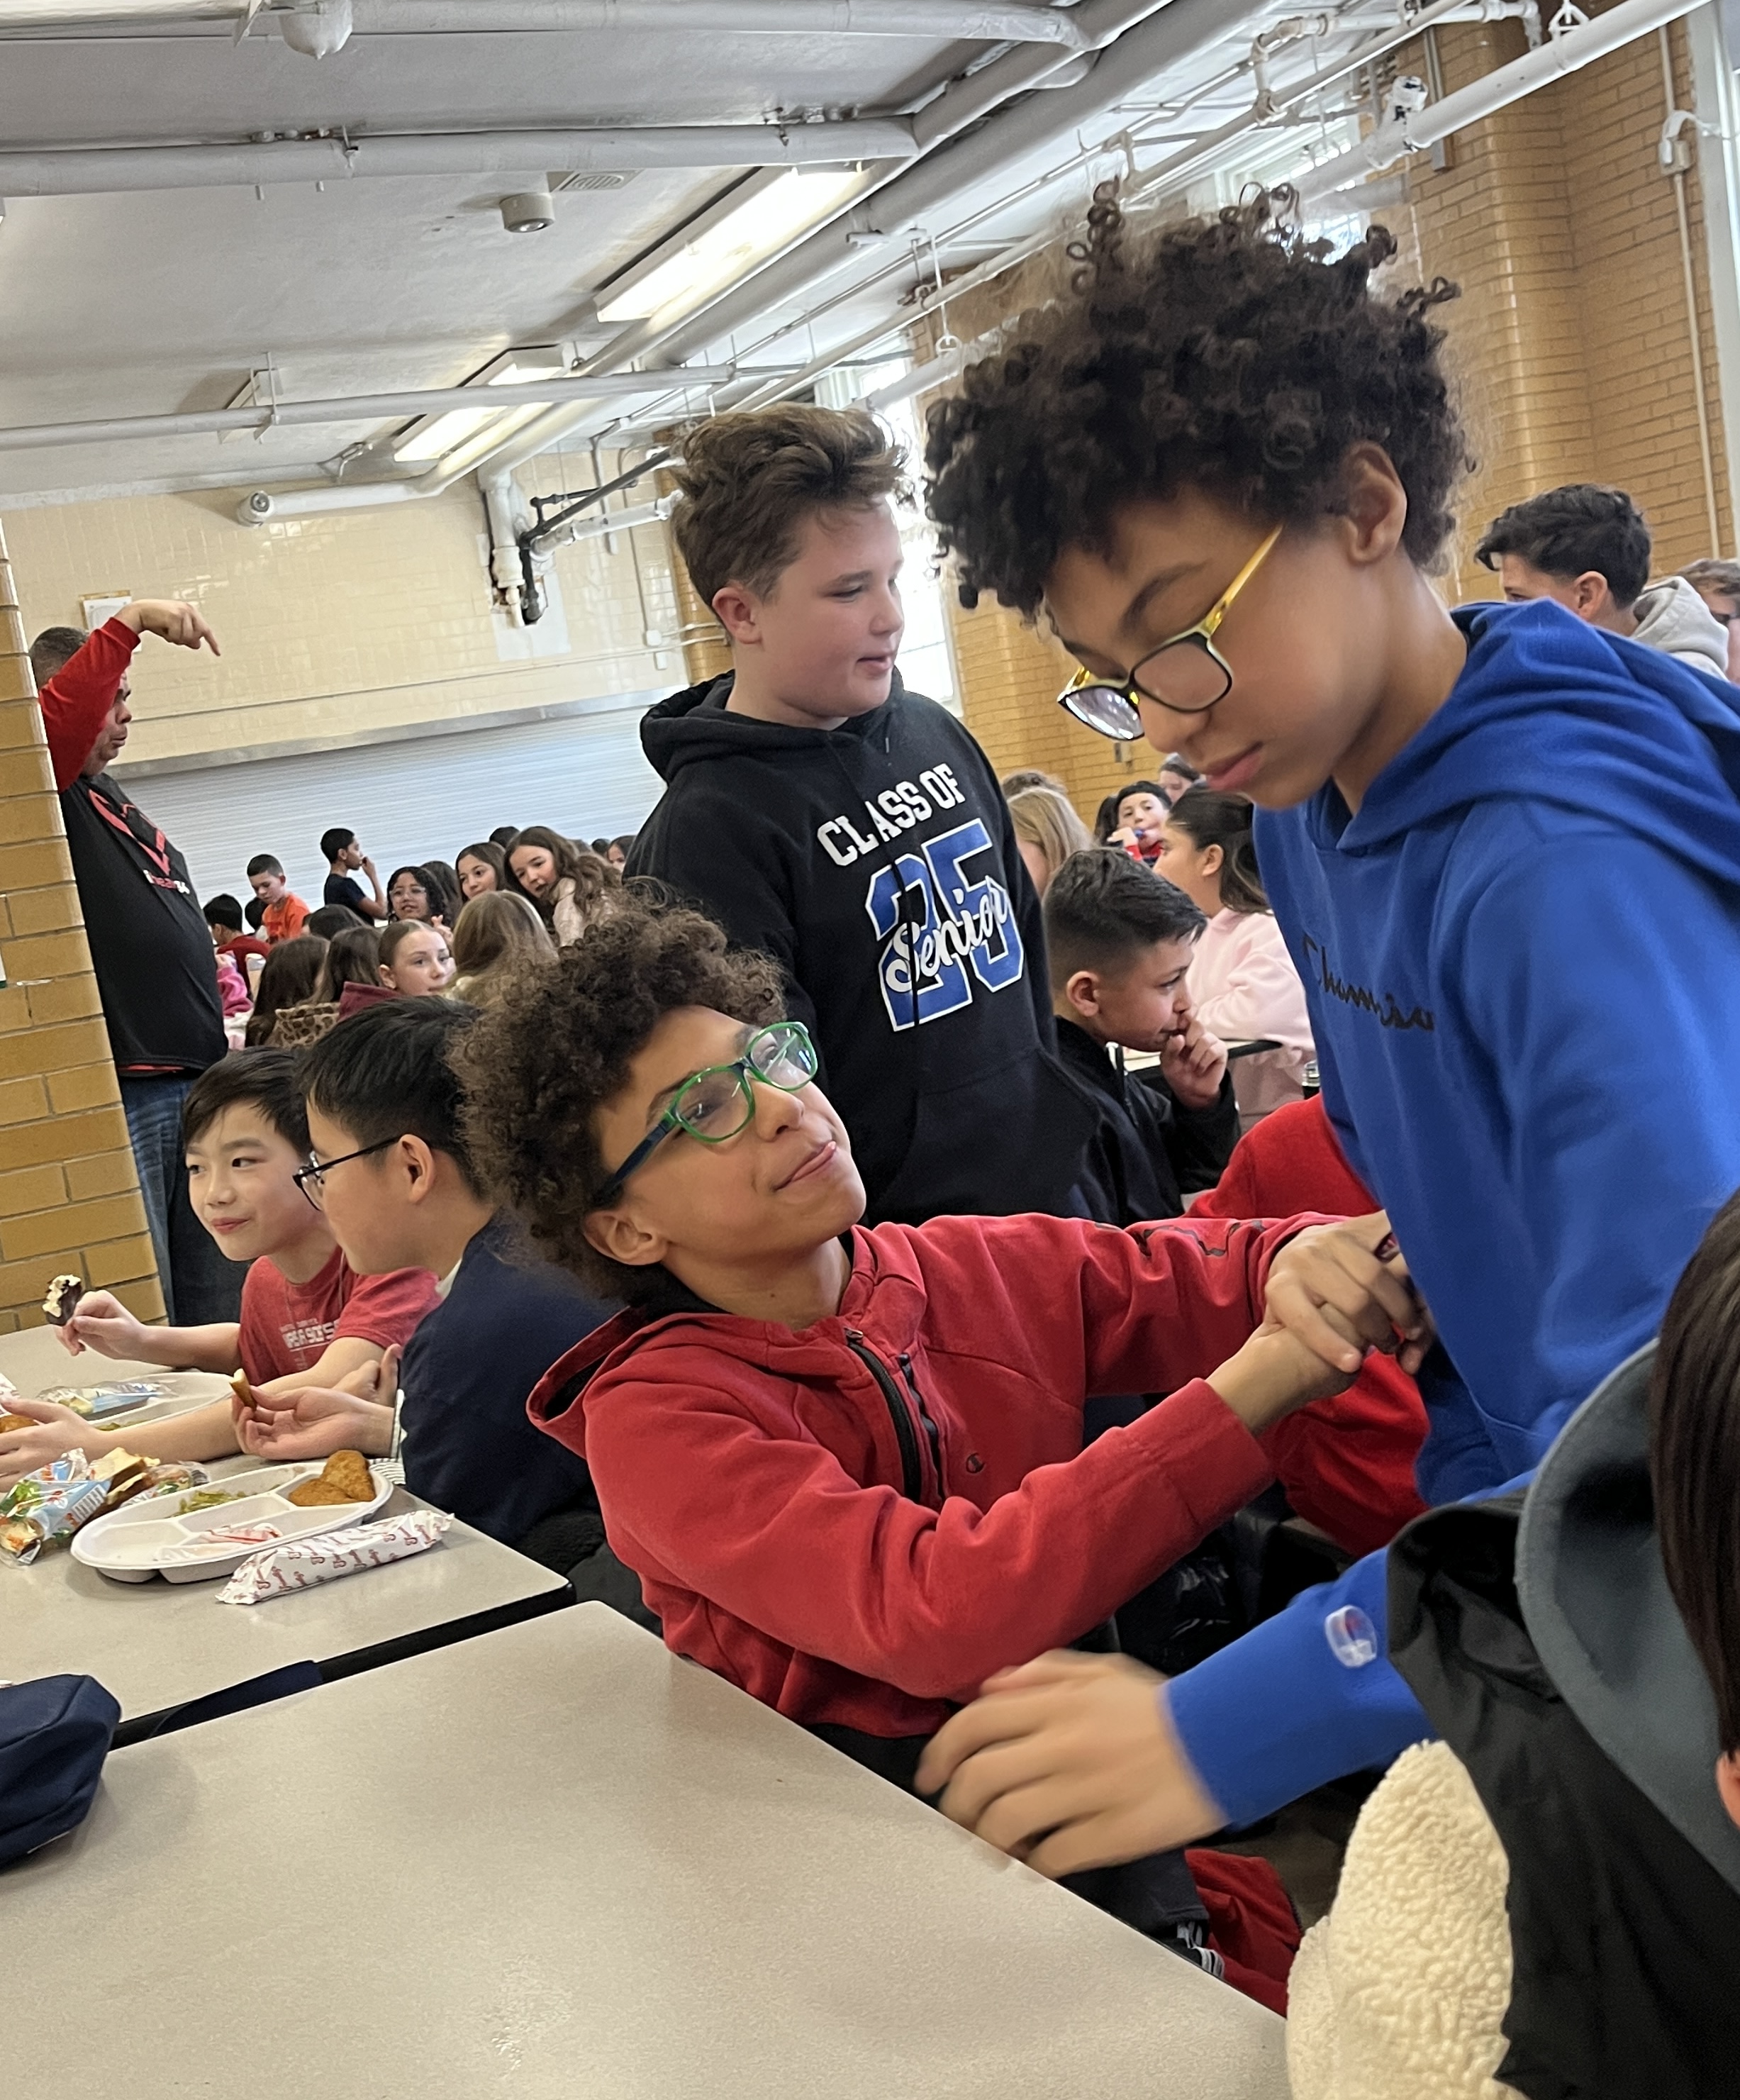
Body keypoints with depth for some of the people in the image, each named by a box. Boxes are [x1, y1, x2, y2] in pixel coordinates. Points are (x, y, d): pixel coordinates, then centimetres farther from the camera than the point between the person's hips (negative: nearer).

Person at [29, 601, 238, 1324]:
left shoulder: (110, 798, 21)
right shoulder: (49, 789, -4)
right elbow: (62, 713, -28)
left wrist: (219, 1050, 22)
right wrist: (130, 622, -30)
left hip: (195, 1080, 9)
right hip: (118, 1091, -9)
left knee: (214, 1305, 16)